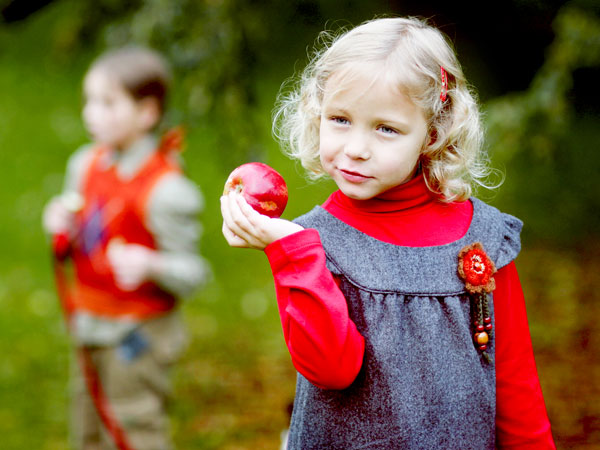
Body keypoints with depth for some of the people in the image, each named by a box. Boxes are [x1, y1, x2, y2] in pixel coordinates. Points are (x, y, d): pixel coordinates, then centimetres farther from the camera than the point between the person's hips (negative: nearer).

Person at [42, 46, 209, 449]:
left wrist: (149, 264, -41)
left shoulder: (166, 191, -23)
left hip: (137, 337, -8)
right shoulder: (86, 164, 2)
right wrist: (62, 225, -8)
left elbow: (192, 273, -22)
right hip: (90, 326, 8)